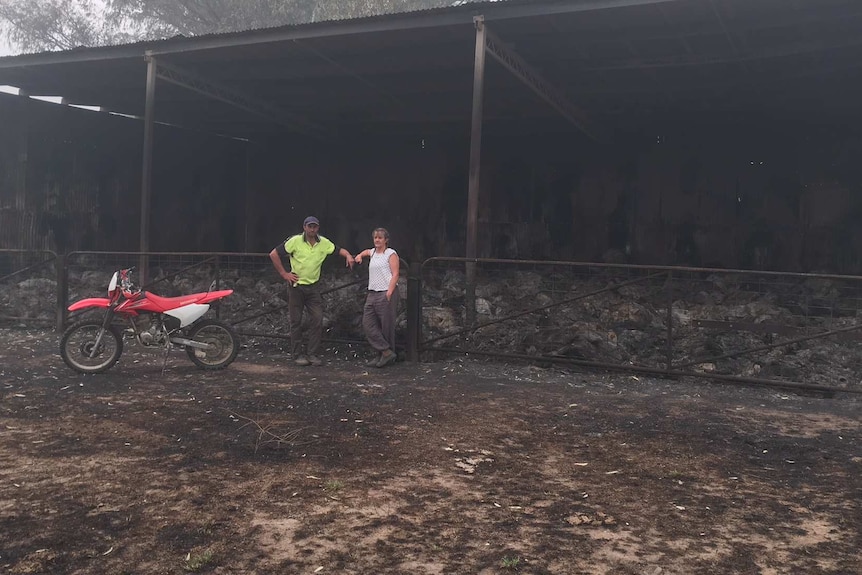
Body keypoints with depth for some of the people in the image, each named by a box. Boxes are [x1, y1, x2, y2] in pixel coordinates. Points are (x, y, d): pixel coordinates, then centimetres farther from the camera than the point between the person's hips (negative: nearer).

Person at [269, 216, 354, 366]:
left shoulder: (324, 243, 0)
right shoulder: (295, 241, -11)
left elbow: (339, 250, 13)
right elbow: (274, 254, -9)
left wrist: (348, 256, -10)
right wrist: (284, 274, -10)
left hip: (313, 286, 3)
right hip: (296, 286, -3)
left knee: (317, 320, -1)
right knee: (296, 321, 3)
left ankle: (313, 354, 9)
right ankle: (297, 355, 12)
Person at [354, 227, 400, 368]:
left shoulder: (391, 254, -2)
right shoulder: (372, 252, 18)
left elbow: (395, 275, -10)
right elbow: (366, 251, 45)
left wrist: (389, 293, -21)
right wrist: (359, 256, 22)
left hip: (386, 293, -7)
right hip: (372, 293, 8)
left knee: (386, 326, -3)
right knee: (367, 324, -1)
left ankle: (385, 354, 5)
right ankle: (386, 351, 0)